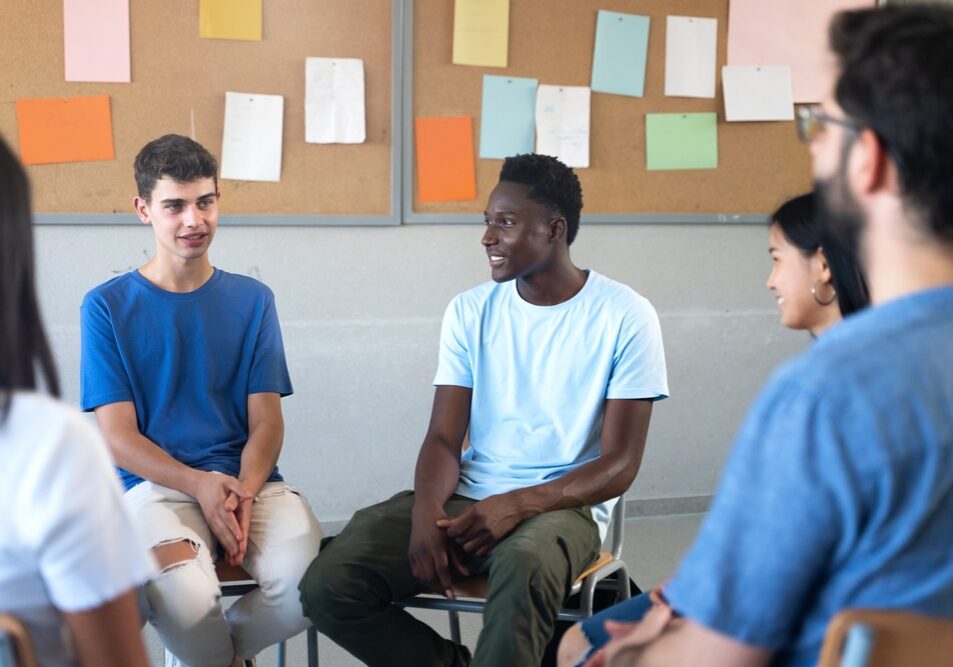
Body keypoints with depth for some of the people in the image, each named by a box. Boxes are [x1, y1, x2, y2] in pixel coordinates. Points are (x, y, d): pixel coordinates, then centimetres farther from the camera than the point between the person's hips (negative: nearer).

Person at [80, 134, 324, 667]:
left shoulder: (252, 300, 11)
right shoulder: (109, 307, 5)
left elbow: (266, 422, 6)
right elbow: (118, 435, -1)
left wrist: (244, 490, -15)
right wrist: (200, 485, -17)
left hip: (249, 481, 2)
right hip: (156, 485, -2)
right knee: (185, 596, -34)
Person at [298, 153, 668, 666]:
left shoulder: (624, 316, -5)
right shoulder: (470, 311, 6)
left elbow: (619, 465, -7)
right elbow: (443, 438, 3)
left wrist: (518, 504, -22)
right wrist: (426, 508, -20)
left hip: (562, 506, -4)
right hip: (466, 499, 4)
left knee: (524, 567, -41)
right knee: (328, 586, -18)